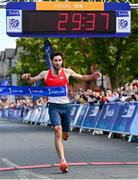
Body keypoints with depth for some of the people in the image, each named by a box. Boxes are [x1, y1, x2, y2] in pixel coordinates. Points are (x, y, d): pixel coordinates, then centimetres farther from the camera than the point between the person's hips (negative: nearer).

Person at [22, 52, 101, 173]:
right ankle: (62, 160, -27)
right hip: (53, 106, -2)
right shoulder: (45, 74, 0)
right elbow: (31, 81, 10)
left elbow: (82, 77, 8)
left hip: (65, 105, 2)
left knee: (65, 136, 11)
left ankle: (59, 139, 51)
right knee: (58, 130, -22)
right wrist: (27, 78, -13)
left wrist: (93, 76, -10)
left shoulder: (67, 72, 1)